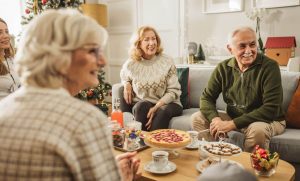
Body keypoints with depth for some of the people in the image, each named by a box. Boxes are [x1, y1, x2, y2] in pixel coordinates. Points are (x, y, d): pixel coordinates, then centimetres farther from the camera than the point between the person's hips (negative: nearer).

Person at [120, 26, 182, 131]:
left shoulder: (167, 62, -4)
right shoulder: (130, 64, 1)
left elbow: (174, 91, -6)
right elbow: (124, 77, 26)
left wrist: (156, 107, -20)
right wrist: (127, 84, 1)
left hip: (166, 104, -1)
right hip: (140, 106, 1)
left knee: (164, 110, -34)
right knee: (142, 106, -32)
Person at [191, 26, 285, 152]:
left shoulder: (269, 66, -17)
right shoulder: (223, 68, -3)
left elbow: (271, 108, -22)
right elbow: (207, 98, 0)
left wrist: (233, 124, -27)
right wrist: (215, 119, -23)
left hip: (268, 121, -4)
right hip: (233, 117, 4)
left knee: (257, 129, -37)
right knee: (198, 118, -10)